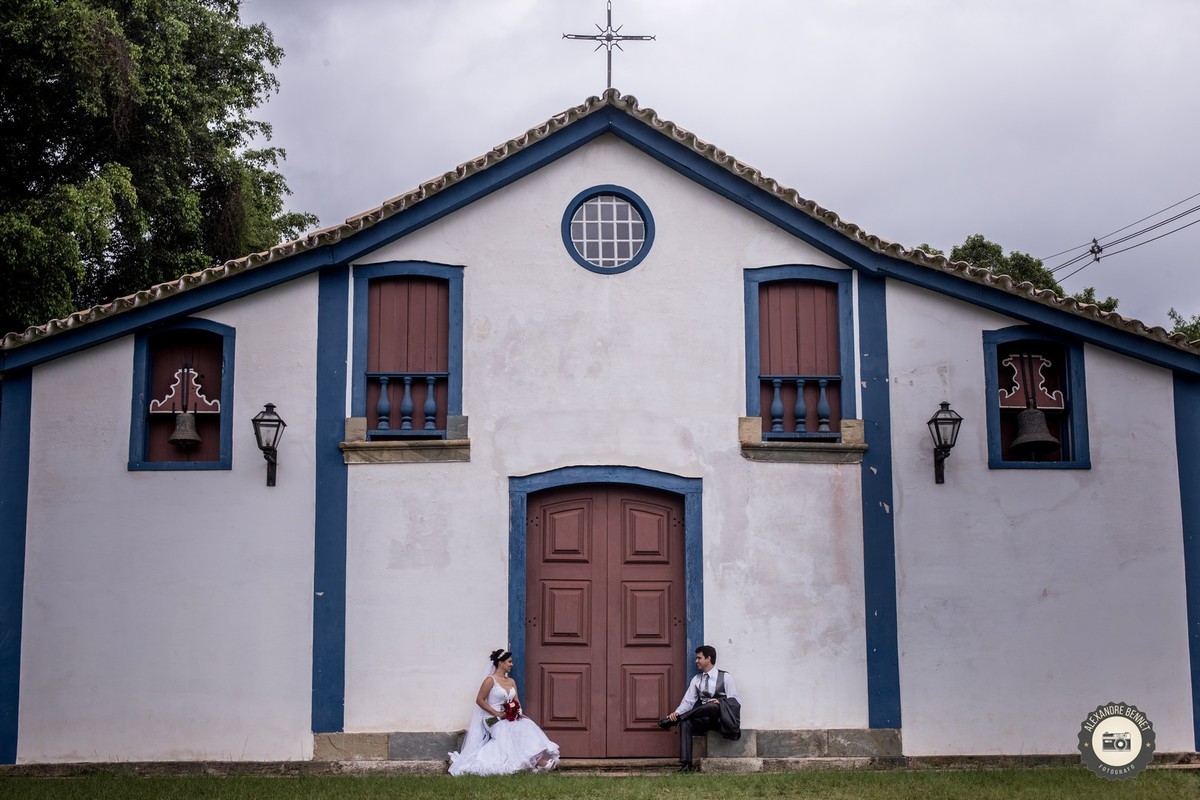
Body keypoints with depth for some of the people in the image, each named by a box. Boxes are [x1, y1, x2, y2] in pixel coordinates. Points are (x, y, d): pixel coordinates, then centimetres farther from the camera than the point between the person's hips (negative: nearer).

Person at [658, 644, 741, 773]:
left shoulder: (725, 677, 2)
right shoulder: (696, 679, 14)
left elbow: (735, 701, -2)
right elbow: (688, 701, 6)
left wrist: (719, 702, -21)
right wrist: (677, 712, -14)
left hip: (722, 718, -4)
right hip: (704, 718, 4)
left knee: (712, 706, -37)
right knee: (685, 723, -26)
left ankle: (673, 720, -28)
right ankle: (685, 764, -30)